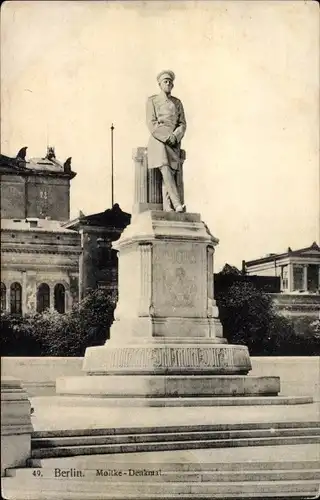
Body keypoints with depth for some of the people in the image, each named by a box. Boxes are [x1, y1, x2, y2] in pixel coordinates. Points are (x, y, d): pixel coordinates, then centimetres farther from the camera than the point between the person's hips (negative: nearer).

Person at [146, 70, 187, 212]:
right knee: (166, 171, -22)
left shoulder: (177, 103, 18)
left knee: (172, 173, -9)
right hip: (158, 140, -4)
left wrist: (175, 136, -9)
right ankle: (177, 204, -30)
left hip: (174, 142, 4)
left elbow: (182, 124, 12)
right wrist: (167, 137, -13)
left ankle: (168, 208, -13)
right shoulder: (152, 100, 8)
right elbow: (151, 123, -2)